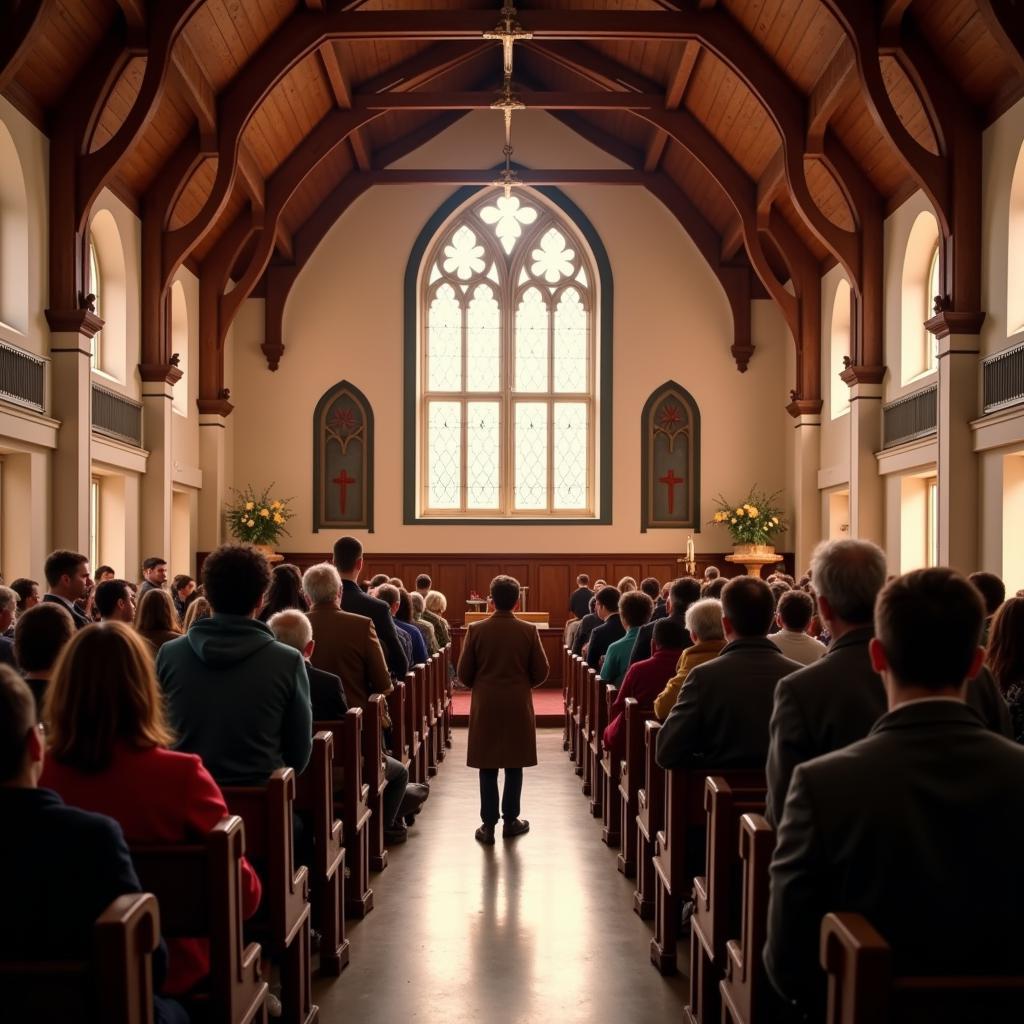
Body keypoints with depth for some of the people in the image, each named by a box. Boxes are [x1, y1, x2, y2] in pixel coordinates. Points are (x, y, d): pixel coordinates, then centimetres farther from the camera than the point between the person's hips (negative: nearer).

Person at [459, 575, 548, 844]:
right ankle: (510, 821, 19)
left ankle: (488, 825, 8)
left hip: (485, 706, 0)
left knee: (487, 767, 6)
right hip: (518, 706, 0)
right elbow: (541, 672, -2)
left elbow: (464, 673, -3)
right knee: (514, 765, 11)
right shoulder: (529, 631, -7)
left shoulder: (476, 630, -7)